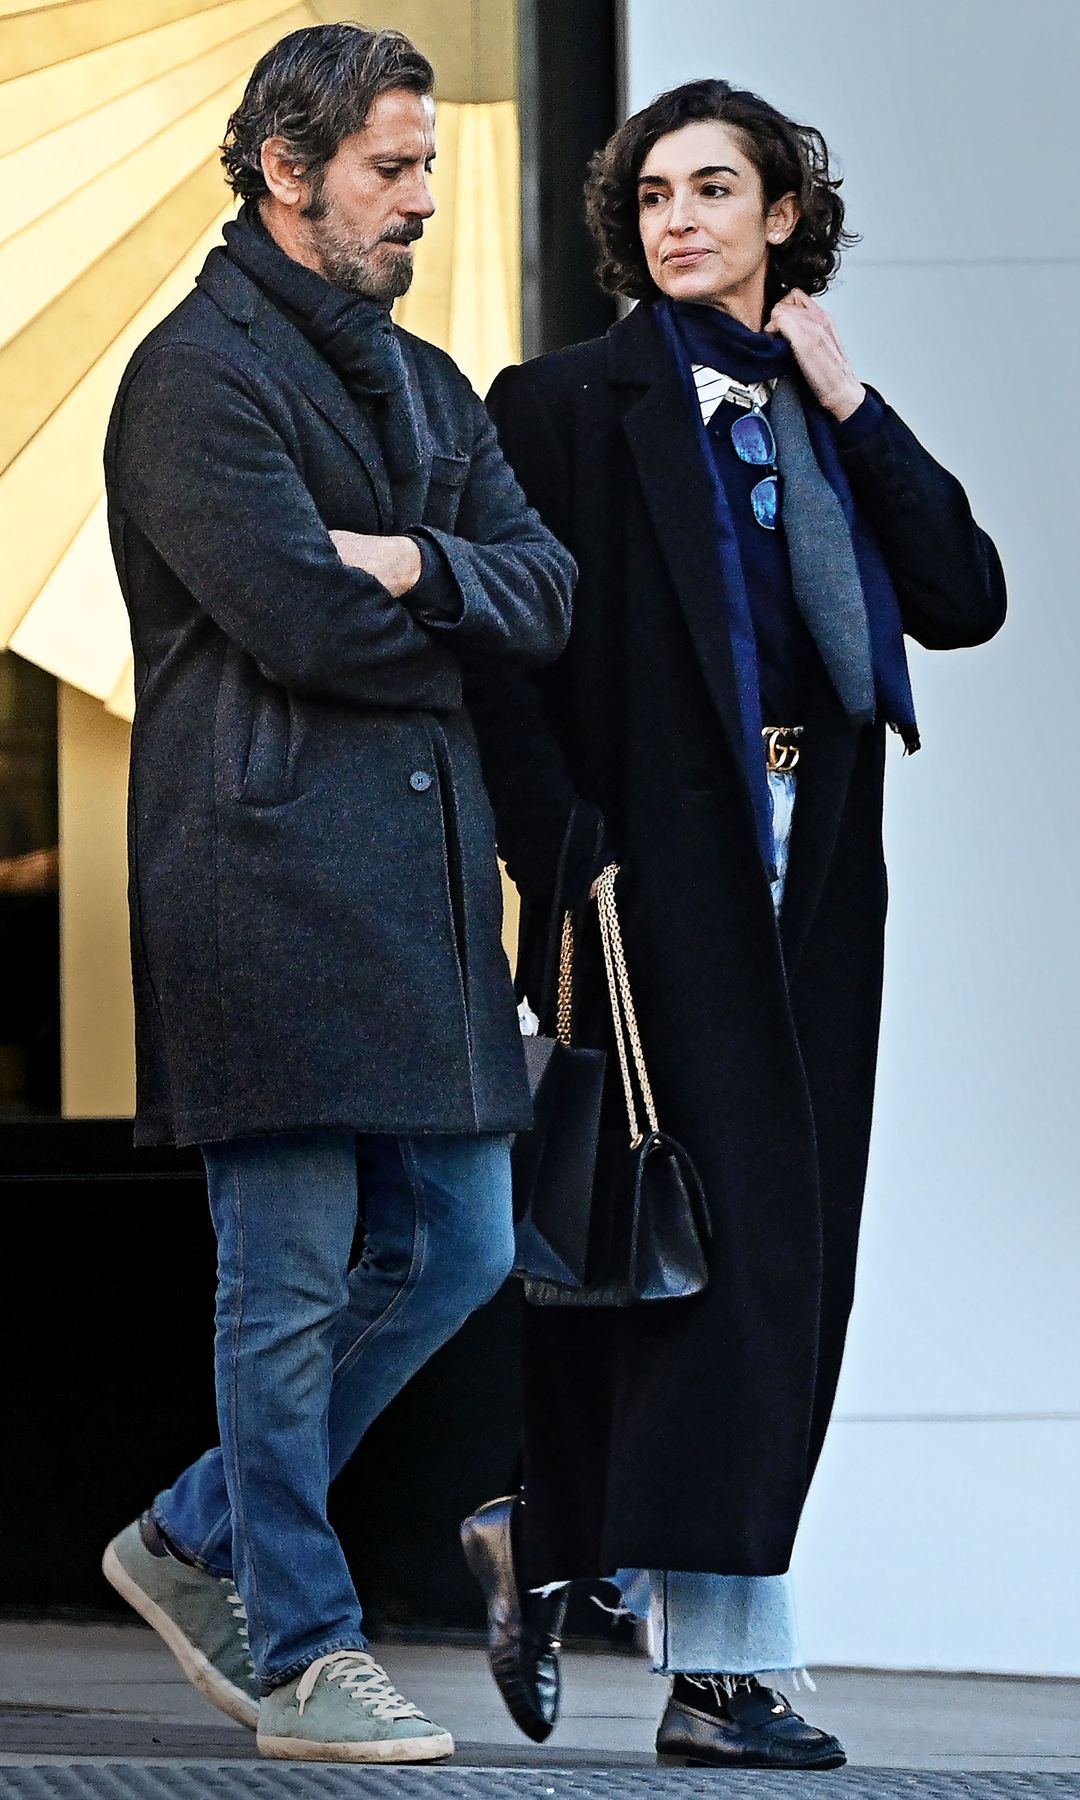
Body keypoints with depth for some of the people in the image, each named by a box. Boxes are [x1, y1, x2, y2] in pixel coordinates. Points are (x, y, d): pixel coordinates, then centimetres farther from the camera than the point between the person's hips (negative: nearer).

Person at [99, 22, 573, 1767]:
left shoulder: (426, 383, 20)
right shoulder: (199, 372, -7)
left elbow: (547, 596, 9)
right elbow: (296, 618, -18)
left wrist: (418, 566, -10)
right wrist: (457, 631, -1)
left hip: (425, 871, 8)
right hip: (273, 876, -8)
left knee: (456, 1249, 9)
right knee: (290, 1282, -3)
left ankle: (199, 1540, 23)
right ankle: (300, 1656, 5)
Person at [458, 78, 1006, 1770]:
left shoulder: (823, 416, 16)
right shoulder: (571, 404, -1)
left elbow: (965, 598, 4)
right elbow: (499, 634, -7)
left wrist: (851, 407, -1)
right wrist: (565, 853, -15)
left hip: (807, 876, 6)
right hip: (660, 872, -6)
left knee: (784, 1251, 8)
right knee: (712, 1238, -11)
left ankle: (547, 1536, 24)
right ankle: (721, 1664, -11)